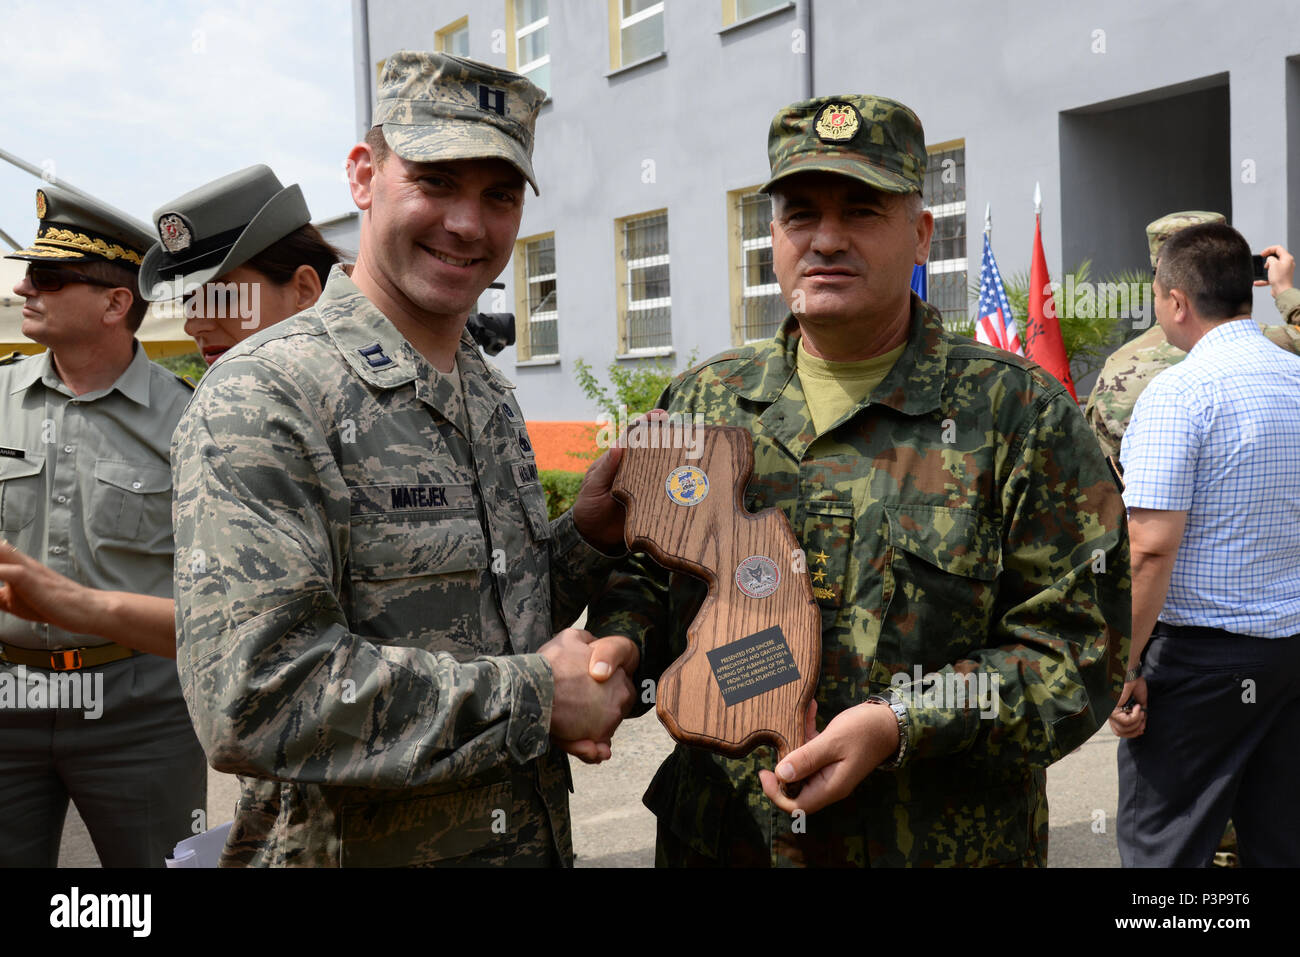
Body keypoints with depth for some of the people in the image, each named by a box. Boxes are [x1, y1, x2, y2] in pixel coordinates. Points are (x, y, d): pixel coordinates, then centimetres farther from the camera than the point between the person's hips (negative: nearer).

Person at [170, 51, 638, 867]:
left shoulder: (492, 395, 6)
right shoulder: (263, 399, -19)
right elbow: (252, 698, -26)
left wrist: (585, 541, -5)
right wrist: (535, 697, -22)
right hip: (354, 849, -7)